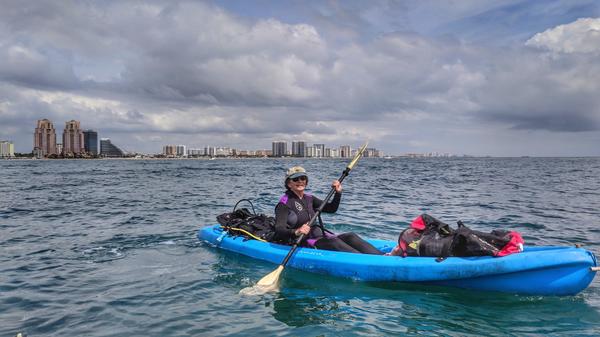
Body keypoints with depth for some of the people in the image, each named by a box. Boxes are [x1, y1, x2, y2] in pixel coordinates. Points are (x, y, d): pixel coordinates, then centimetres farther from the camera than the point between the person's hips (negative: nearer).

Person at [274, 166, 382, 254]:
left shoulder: (308, 198, 14)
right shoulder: (284, 203, -9)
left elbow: (331, 208, 23)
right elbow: (279, 230, -21)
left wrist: (338, 193, 6)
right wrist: (296, 232, -41)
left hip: (319, 237, 7)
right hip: (302, 243, -7)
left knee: (350, 237, -15)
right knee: (333, 242, -32)